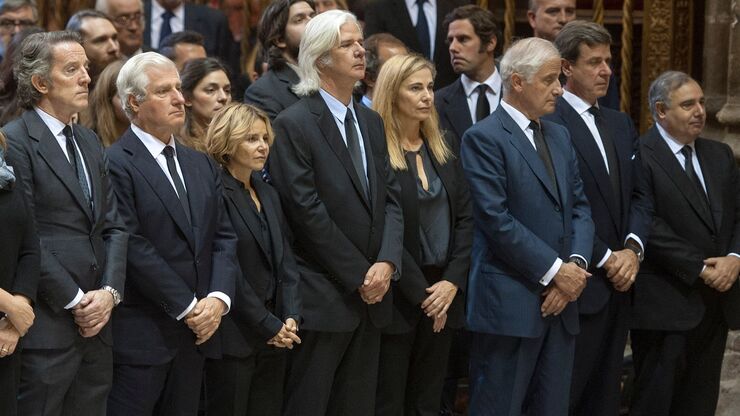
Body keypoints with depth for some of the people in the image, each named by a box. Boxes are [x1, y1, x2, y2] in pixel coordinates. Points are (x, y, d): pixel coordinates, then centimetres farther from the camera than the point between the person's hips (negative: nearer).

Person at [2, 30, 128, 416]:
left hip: (96, 324, 7)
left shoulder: (89, 142, 18)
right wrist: (75, 302, -12)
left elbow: (114, 226, 14)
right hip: (46, 327, -7)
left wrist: (109, 292, -1)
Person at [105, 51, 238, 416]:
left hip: (196, 332, 7)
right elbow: (133, 246, -15)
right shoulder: (115, 164, -9)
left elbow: (223, 237, 12)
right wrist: (188, 307, -13)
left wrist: (218, 298, -6)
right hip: (139, 336, -7)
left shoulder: (201, 165, 17)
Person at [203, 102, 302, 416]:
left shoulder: (268, 194, 15)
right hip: (234, 338, -7)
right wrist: (269, 326, -13)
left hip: (275, 339, 7)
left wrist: (290, 319, -2)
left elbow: (286, 262, 12)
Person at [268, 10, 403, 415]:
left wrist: (387, 263, -7)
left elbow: (390, 198, 10)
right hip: (322, 300, -7)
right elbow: (308, 211, -14)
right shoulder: (293, 124, -10)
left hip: (370, 296, 7)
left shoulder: (371, 122, 14)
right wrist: (360, 276, -12)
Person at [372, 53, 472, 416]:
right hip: (397, 296, -6)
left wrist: (452, 281, -6)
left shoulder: (445, 149, 11)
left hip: (443, 293, 6)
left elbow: (465, 217, 7)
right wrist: (421, 293, -13)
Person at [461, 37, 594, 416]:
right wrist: (555, 271, -14)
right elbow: (497, 219, -15)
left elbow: (579, 207, 14)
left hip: (559, 300, 7)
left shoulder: (559, 137, 17)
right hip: (509, 303, -7)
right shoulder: (484, 138, -7)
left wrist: (577, 265, -5)